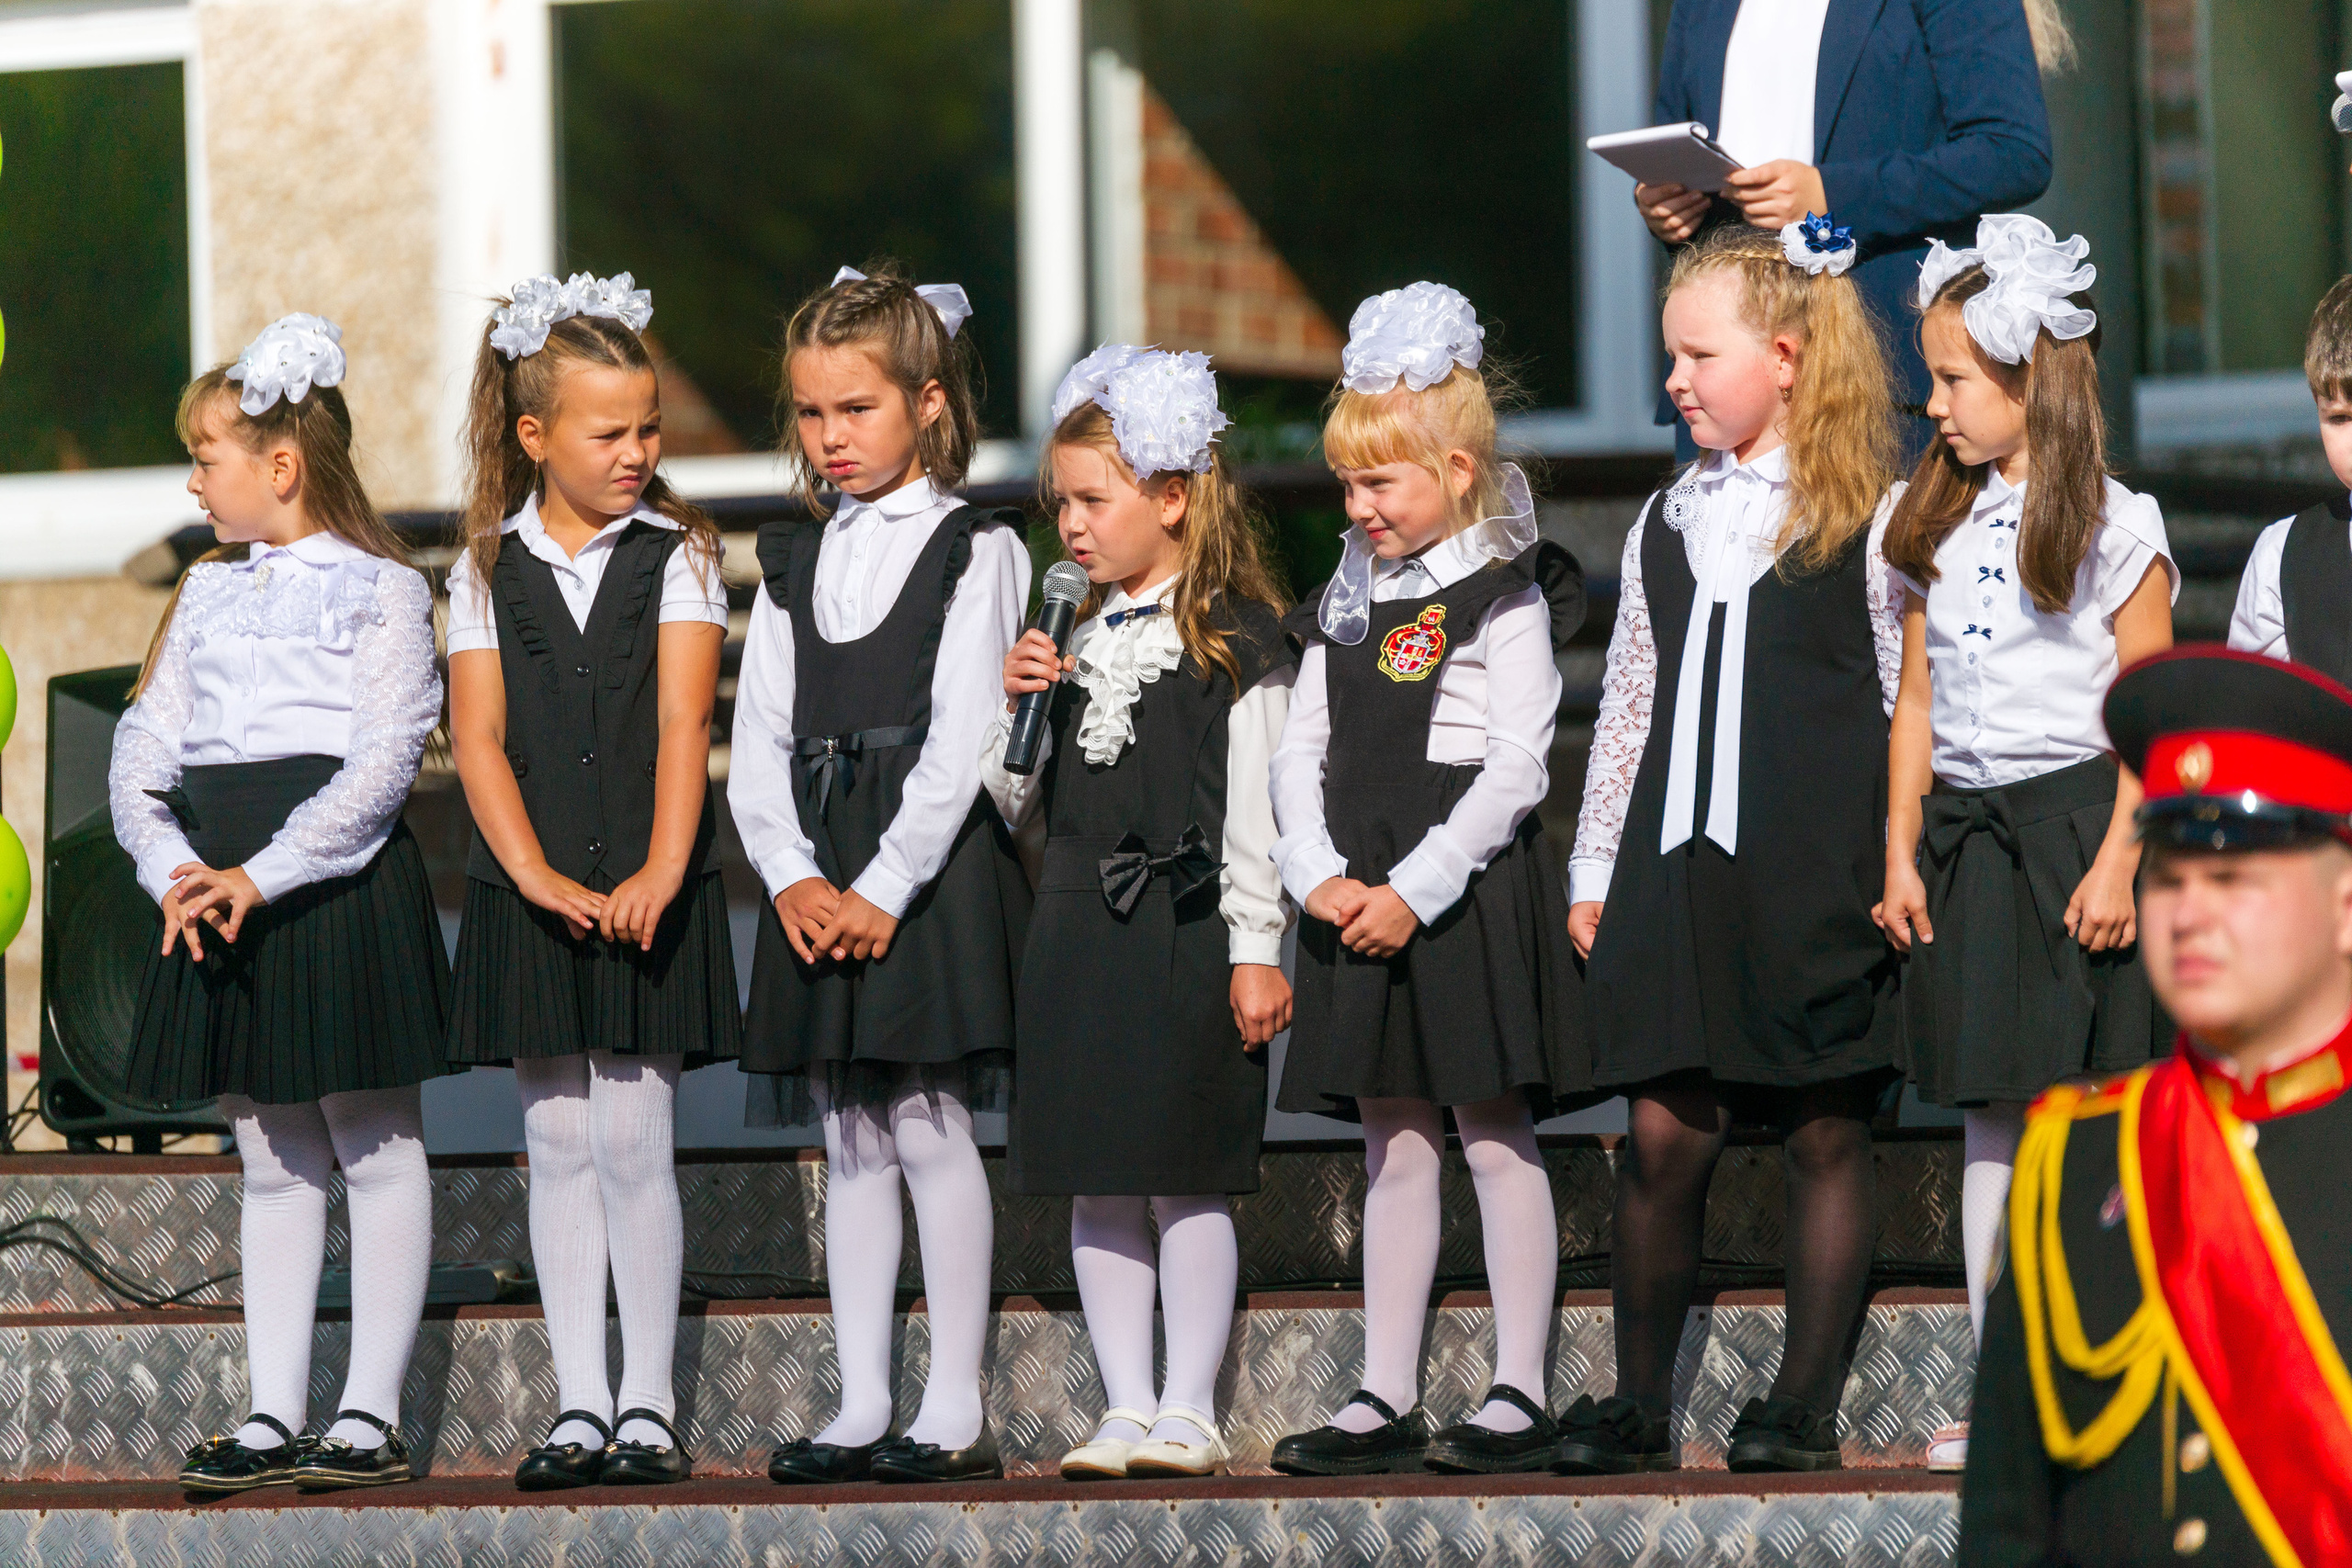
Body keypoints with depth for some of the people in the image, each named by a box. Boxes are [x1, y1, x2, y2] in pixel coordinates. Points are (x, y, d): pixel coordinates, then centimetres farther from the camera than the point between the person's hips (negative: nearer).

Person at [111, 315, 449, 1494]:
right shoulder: (208, 593, 15)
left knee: (374, 1149, 0)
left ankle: (372, 1413, 3)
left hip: (341, 884, -6)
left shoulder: (378, 590, -3)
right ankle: (273, 1416, 10)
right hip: (217, 902, 6)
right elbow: (143, 747, 9)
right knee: (271, 1162, 9)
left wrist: (265, 874, -20)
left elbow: (382, 762, -12)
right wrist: (173, 868, -9)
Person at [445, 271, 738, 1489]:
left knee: (634, 1142, -4)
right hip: (532, 893, 2)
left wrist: (661, 870, -20)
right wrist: (535, 874, -14)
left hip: (647, 894, -2)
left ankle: (647, 1405, 2)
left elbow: (681, 723, -7)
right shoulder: (486, 571, 6)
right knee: (559, 1145, 4)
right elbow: (478, 737, -1)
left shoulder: (678, 555, 2)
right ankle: (578, 1407, 8)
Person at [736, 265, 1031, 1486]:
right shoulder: (793, 564, 13)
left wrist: (885, 886, -16)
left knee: (929, 1125, -8)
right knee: (852, 1140, 7)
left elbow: (961, 744, -10)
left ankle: (955, 1409, -4)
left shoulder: (974, 551, -3)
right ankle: (862, 1407, 10)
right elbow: (759, 744, 8)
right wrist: (792, 878, -7)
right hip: (819, 880, 6)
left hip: (931, 868, -6)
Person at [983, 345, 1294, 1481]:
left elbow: (1256, 807, -6)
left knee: (1184, 1180, -3)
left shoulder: (1234, 643, -4)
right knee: (1095, 1185, 5)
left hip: (1186, 939, -6)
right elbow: (1021, 807, 17)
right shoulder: (1079, 642, 13)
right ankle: (1126, 1410, 9)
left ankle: (1189, 1413, 3)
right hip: (1078, 935, 6)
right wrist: (1016, 708, 0)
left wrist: (1255, 952, -11)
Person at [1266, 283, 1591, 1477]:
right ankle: (1386, 1400, 11)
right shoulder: (1347, 604, 13)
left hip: (1469, 902, -7)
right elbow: (1300, 750, 11)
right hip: (1361, 907, 7)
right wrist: (1319, 875, -5)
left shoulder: (1502, 602, -7)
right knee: (1391, 1150, 9)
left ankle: (1520, 1395, 0)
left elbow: (1513, 771, -13)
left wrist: (1417, 888, -18)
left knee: (1497, 1143, -3)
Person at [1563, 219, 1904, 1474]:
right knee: (1663, 1135, -1)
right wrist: (1595, 868, 15)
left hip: (1816, 876, -4)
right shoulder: (1668, 525, 14)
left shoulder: (1867, 524, -1)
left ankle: (1807, 1403, 8)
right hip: (1679, 866, 4)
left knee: (1824, 1134, 2)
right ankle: (1638, 1403, 8)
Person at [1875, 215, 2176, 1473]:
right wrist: (1901, 854, 7)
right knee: (1991, 1115, 6)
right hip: (1969, 837, 5)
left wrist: (2118, 861, -15)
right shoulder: (1935, 527, 11)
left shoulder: (2113, 529, -5)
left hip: (2077, 821, -5)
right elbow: (1916, 705, 13)